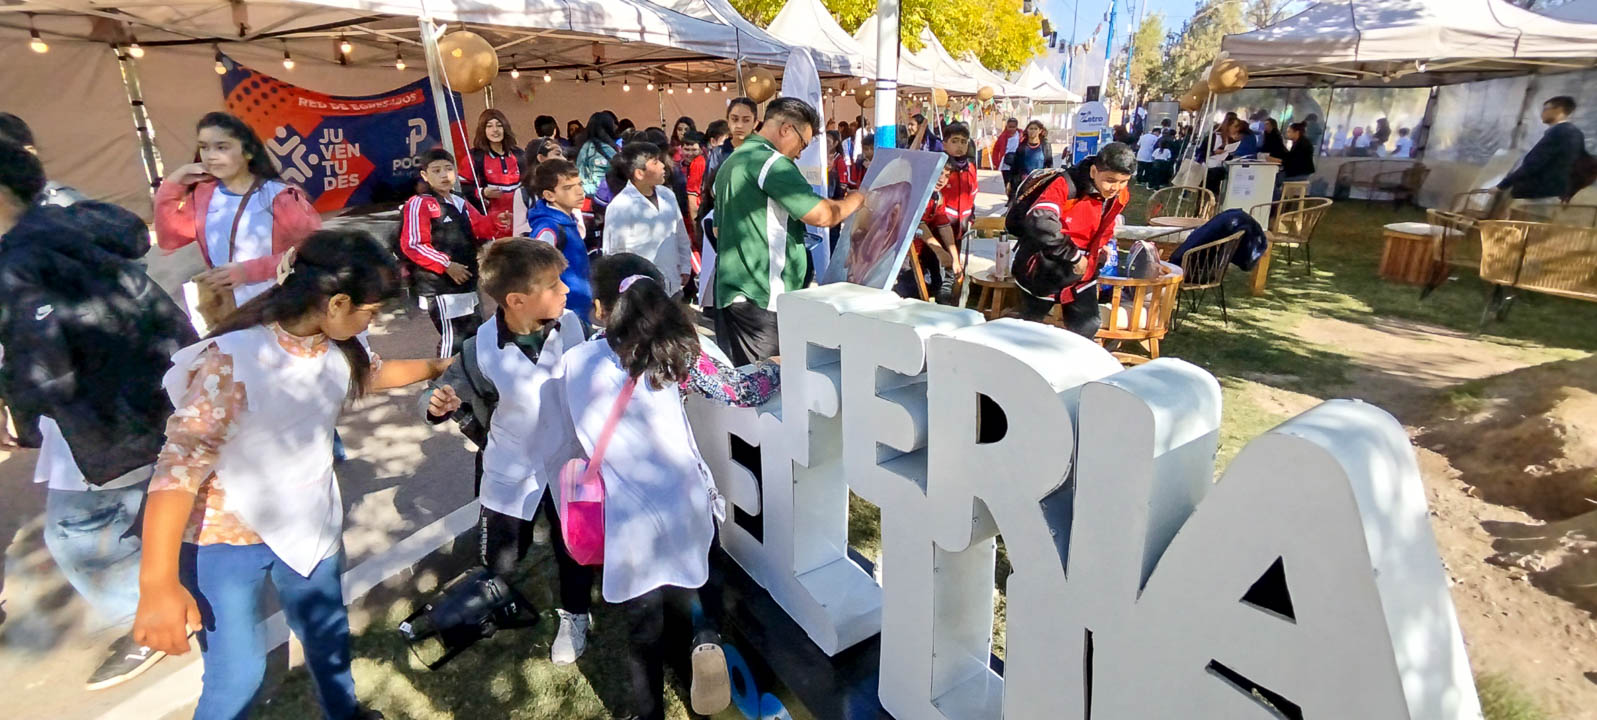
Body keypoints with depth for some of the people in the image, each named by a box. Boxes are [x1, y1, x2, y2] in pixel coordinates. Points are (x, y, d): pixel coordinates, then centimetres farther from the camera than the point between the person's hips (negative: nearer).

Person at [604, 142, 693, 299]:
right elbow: (614, 253, -12)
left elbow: (682, 238, 17)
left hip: (673, 289, 7)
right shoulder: (620, 206, -14)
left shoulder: (667, 197, 6)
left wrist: (685, 268, 11)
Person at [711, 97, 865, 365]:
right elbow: (822, 215, -15)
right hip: (762, 297, -10)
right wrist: (858, 199, 2)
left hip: (728, 291, 10)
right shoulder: (772, 162, -11)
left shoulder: (731, 163, 20)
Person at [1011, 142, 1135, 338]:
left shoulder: (1120, 196, -3)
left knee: (1087, 329, 6)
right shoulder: (1067, 186, -27)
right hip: (1042, 271, -6)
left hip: (1081, 274, 6)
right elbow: (1039, 222, -43)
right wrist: (1074, 255, -34)